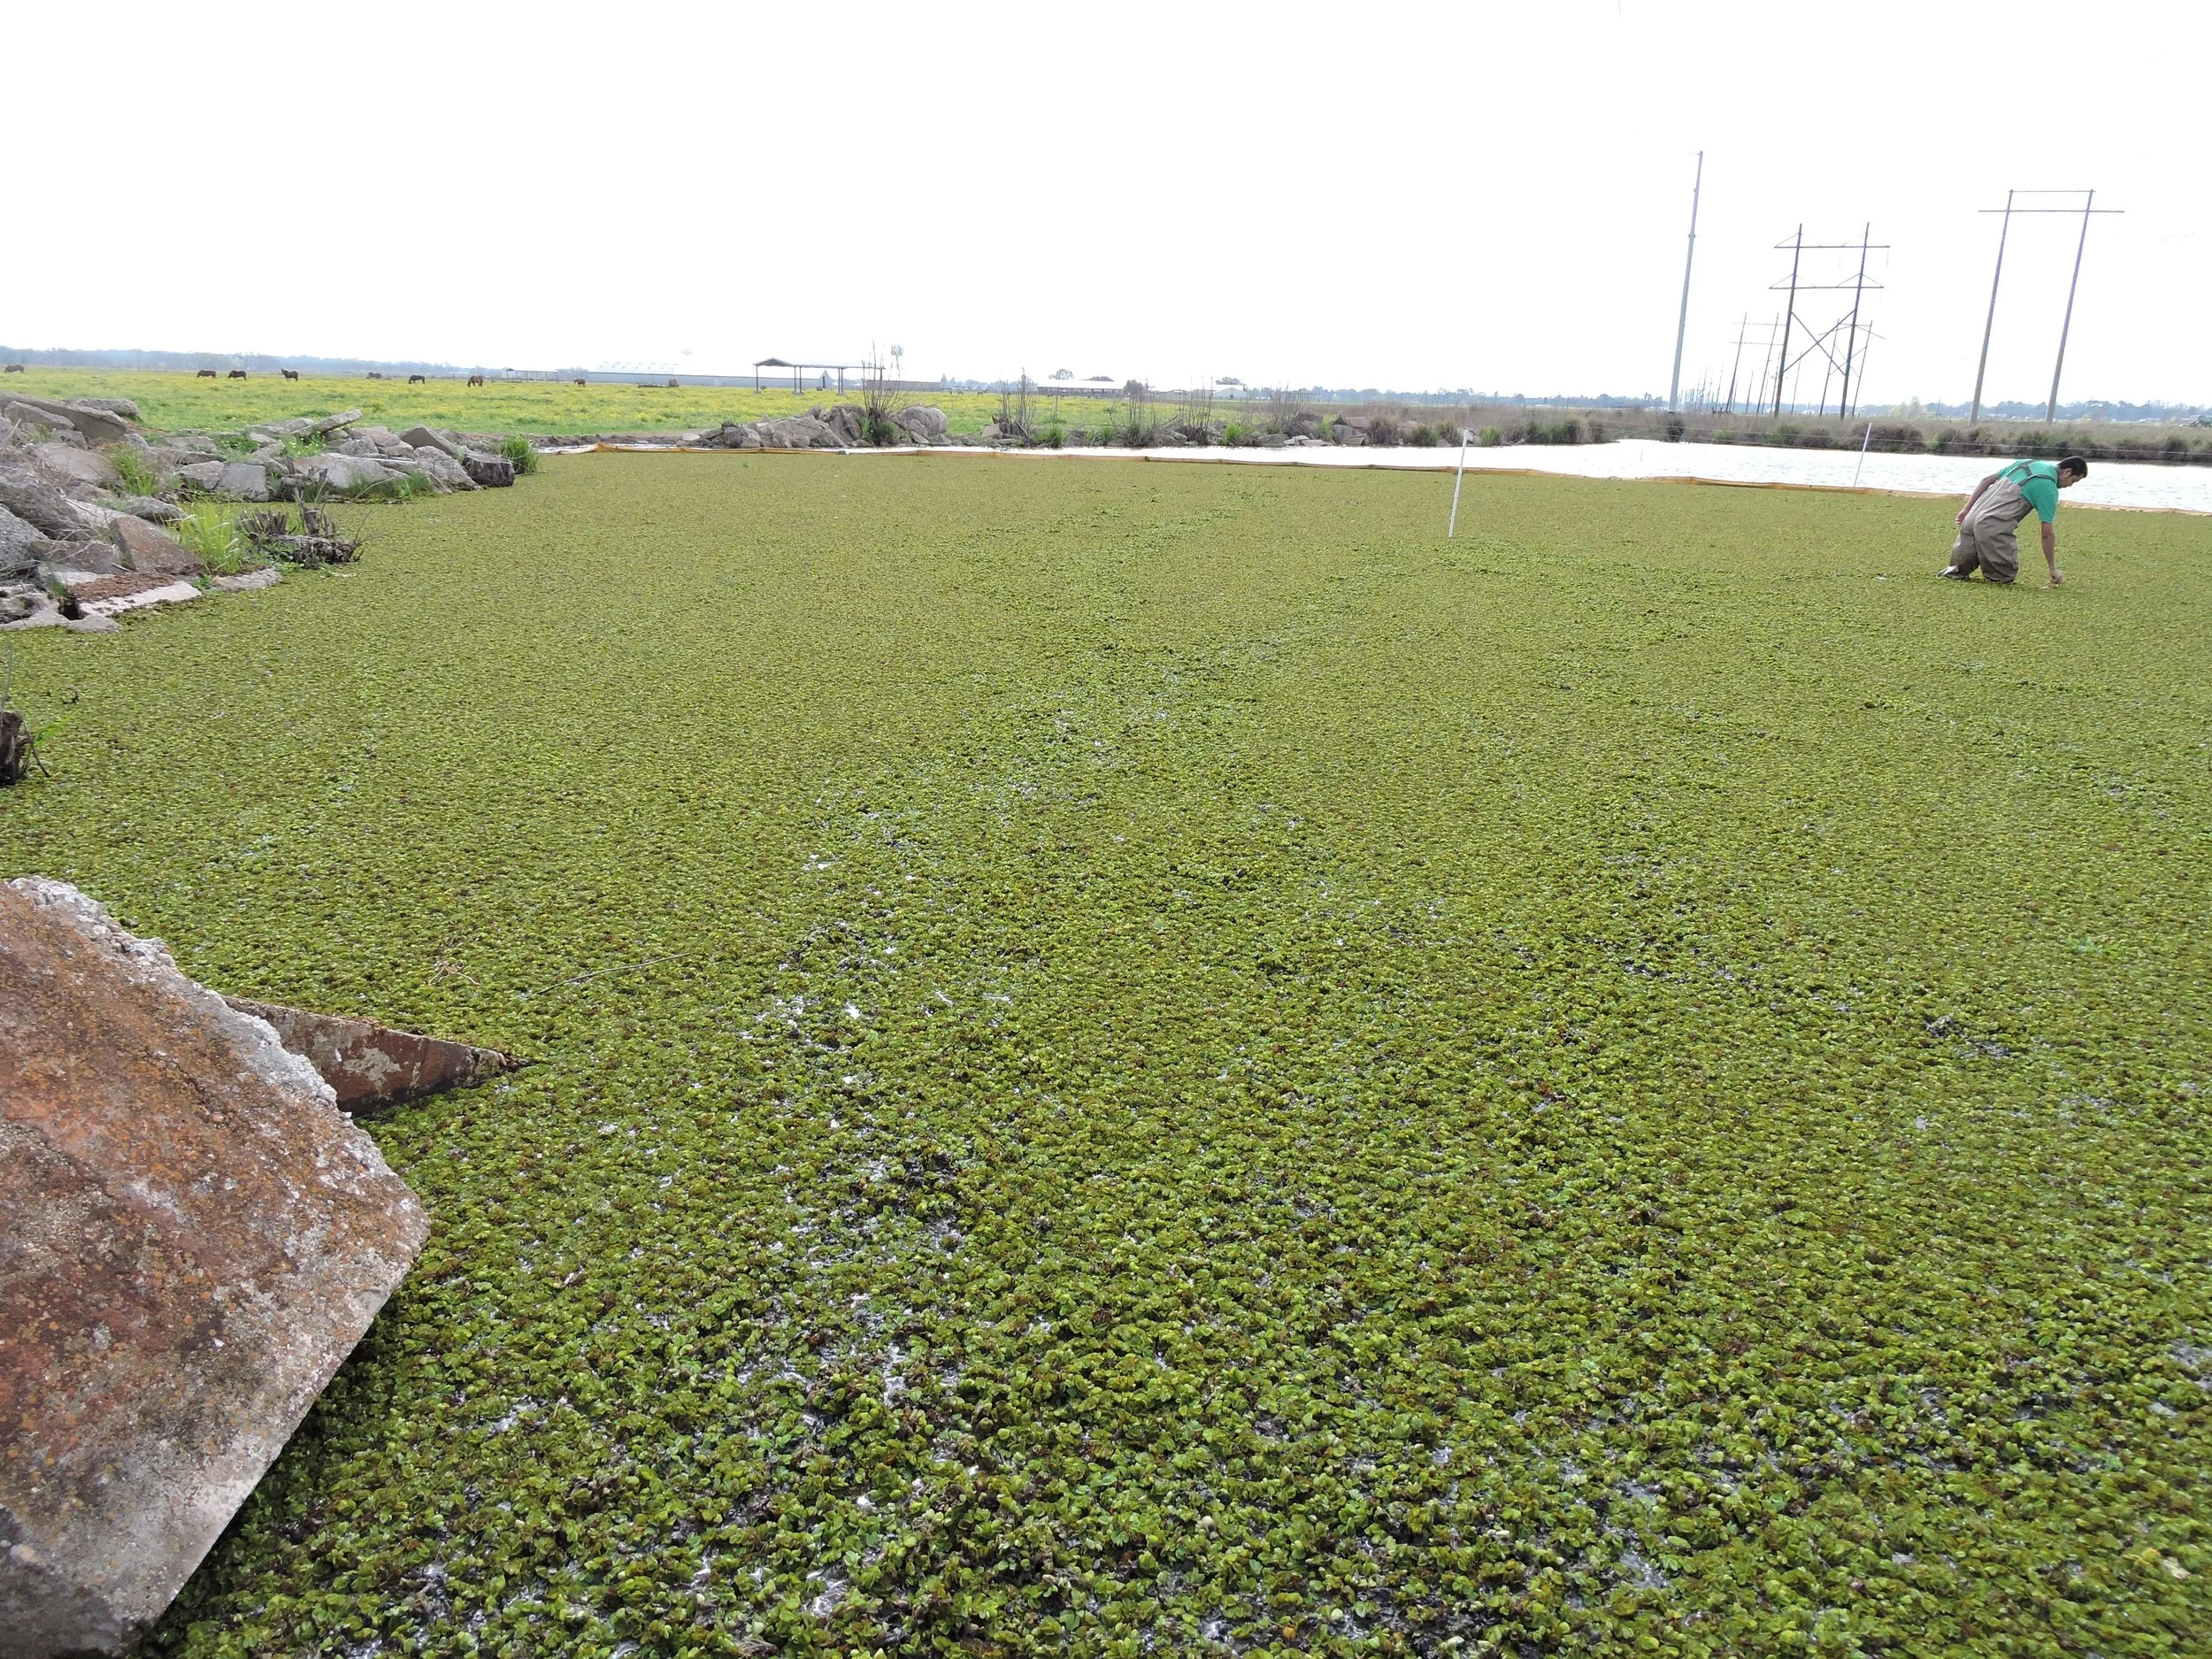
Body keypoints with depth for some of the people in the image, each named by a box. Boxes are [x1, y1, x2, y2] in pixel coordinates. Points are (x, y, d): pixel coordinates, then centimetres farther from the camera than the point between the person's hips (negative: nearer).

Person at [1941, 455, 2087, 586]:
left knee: (1960, 565, 21)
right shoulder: (2049, 489, 1)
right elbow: (2047, 533, 0)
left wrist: (1967, 509, 22)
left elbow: (1986, 480, 20)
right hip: (1995, 527, -7)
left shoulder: (2025, 463, 20)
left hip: (1972, 516, 7)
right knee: (2005, 576, 4)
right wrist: (2053, 569, 7)